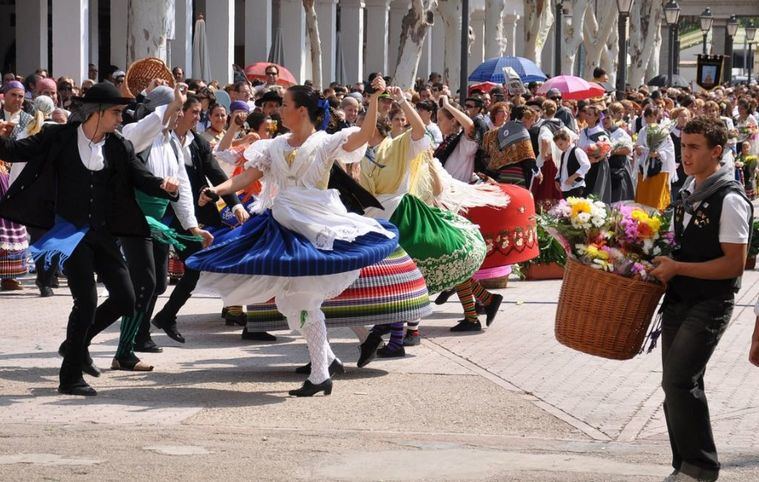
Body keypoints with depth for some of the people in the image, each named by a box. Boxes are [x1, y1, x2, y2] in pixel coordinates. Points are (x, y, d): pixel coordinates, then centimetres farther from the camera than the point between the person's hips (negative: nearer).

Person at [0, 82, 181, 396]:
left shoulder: (119, 147, 4)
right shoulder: (59, 138, -5)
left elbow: (141, 178, 1)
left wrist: (163, 186, -20)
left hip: (103, 233, 5)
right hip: (70, 231, -5)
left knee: (125, 300, 1)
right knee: (87, 302, -10)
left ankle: (76, 342, 26)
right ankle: (70, 378, 5)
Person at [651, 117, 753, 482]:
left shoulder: (730, 200, -15)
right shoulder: (689, 191, 11)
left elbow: (734, 263, -18)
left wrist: (678, 267, -18)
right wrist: (668, 264, 5)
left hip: (710, 304, -8)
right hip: (679, 299, 8)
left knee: (679, 383, -14)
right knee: (678, 385, 11)